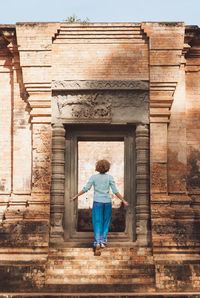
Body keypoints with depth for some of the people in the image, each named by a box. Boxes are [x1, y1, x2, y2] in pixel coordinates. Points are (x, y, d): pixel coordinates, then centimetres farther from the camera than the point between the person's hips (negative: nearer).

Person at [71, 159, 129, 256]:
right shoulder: (110, 177, -4)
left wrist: (76, 196, 3)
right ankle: (103, 241, 17)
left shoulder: (93, 177, -4)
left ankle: (98, 243, -19)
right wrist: (123, 201, -1)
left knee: (97, 223, -2)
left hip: (97, 202, -1)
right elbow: (115, 191, -7)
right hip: (107, 202, 1)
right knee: (105, 222, 18)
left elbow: (86, 188, -6)